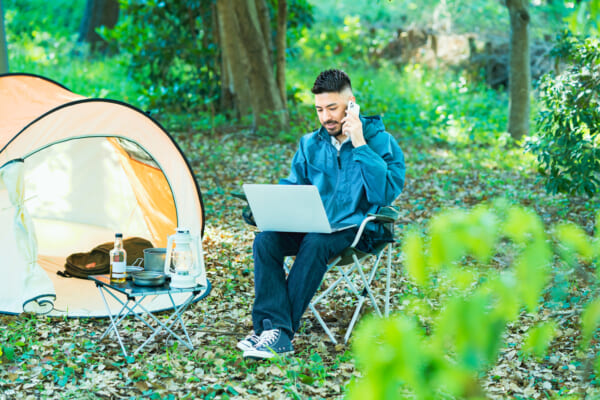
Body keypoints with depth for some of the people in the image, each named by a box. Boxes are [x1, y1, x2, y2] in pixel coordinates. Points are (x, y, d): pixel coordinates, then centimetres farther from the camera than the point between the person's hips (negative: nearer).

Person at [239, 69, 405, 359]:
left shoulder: (381, 142, -3)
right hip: (312, 224, 5)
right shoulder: (310, 144, 13)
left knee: (315, 244, -36)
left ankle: (280, 331, -31)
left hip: (355, 227, -5)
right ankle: (274, 328, -32)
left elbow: (386, 193, -17)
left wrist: (360, 146, -20)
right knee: (266, 240, -24)